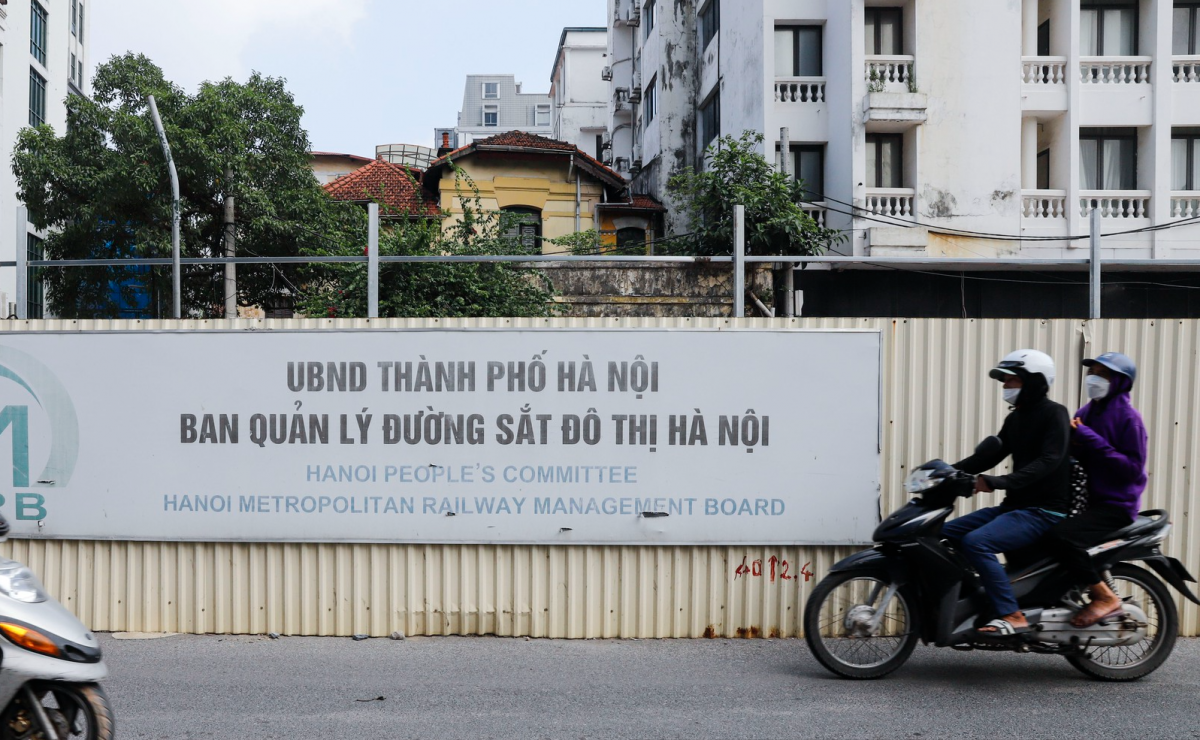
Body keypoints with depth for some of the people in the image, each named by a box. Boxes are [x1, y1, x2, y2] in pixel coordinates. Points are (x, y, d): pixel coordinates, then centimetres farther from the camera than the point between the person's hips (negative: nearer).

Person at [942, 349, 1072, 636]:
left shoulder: (1054, 413, -10)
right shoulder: (1016, 418, 16)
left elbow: (1048, 461, -24)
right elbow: (990, 455, 14)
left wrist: (999, 482, -35)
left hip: (1044, 510, -9)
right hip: (1015, 505, 9)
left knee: (976, 542, -28)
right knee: (946, 533, 2)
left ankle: (1012, 615, -21)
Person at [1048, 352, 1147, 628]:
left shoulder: (1127, 416, -10)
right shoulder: (1085, 413, 13)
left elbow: (1133, 468, -18)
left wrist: (1092, 440, -22)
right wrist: (1073, 438, -6)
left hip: (1115, 505, -9)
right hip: (1087, 501, 9)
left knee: (1062, 537, -30)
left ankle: (1106, 597, -13)